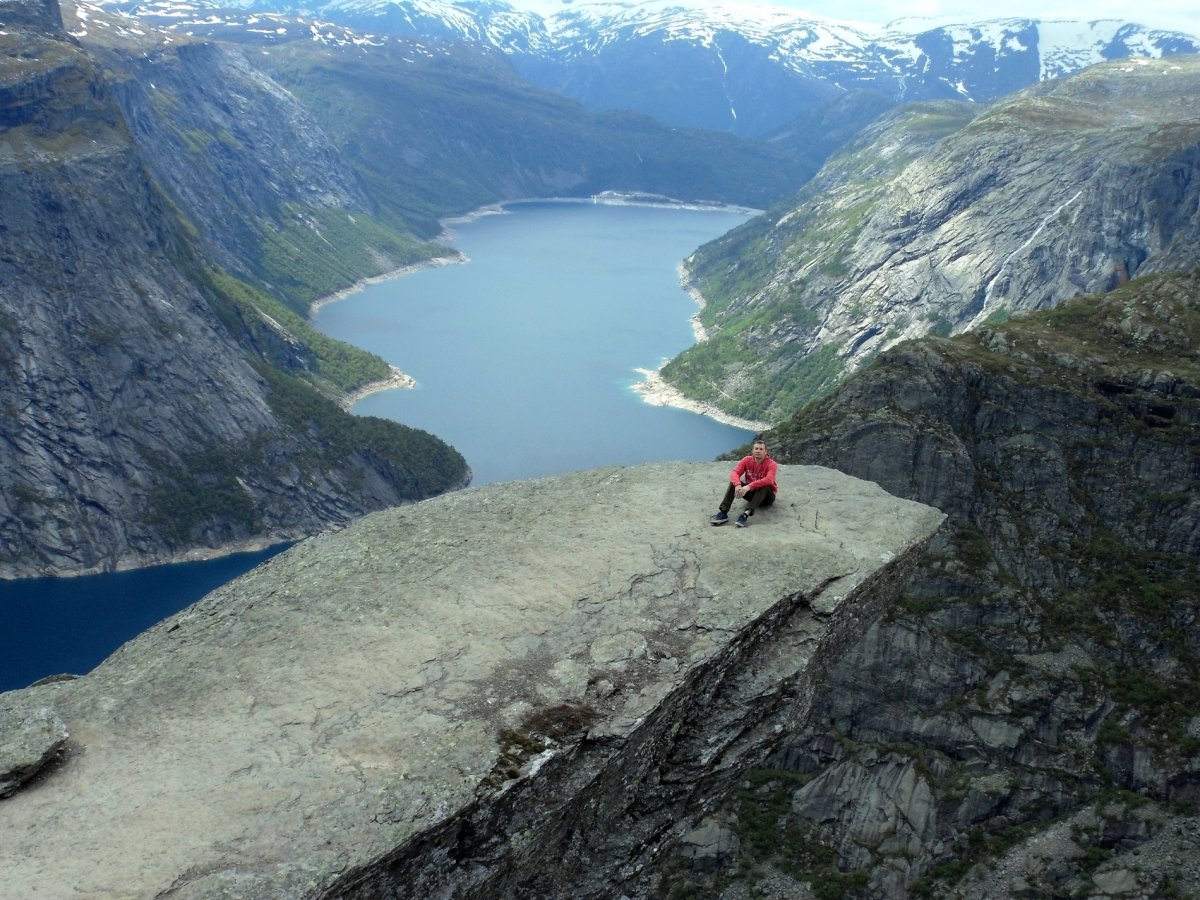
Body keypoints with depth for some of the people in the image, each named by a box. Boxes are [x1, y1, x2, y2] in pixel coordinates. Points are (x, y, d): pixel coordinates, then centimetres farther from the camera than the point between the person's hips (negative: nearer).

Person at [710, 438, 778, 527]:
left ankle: (746, 514, -51)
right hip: (751, 493, 3)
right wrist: (737, 485, -42)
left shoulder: (771, 464, -19)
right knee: (734, 482, -19)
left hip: (766, 496, -3)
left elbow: (769, 480, -37)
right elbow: (734, 473, -20)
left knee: (765, 486, -36)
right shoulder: (747, 460, -7)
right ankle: (723, 512, -32)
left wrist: (749, 487, -47)